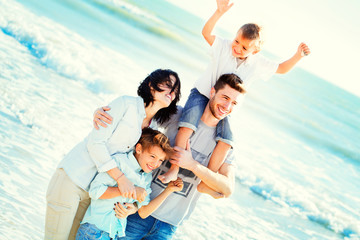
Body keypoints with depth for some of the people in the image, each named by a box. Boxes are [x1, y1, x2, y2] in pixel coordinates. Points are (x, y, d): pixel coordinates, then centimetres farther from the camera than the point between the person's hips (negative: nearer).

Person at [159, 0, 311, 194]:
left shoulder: (258, 63, 0)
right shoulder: (224, 47, -8)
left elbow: (281, 69, 10)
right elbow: (206, 32, -18)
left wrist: (297, 56, -6)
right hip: (201, 94, -3)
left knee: (226, 141, -16)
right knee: (187, 126, -27)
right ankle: (174, 170, -21)